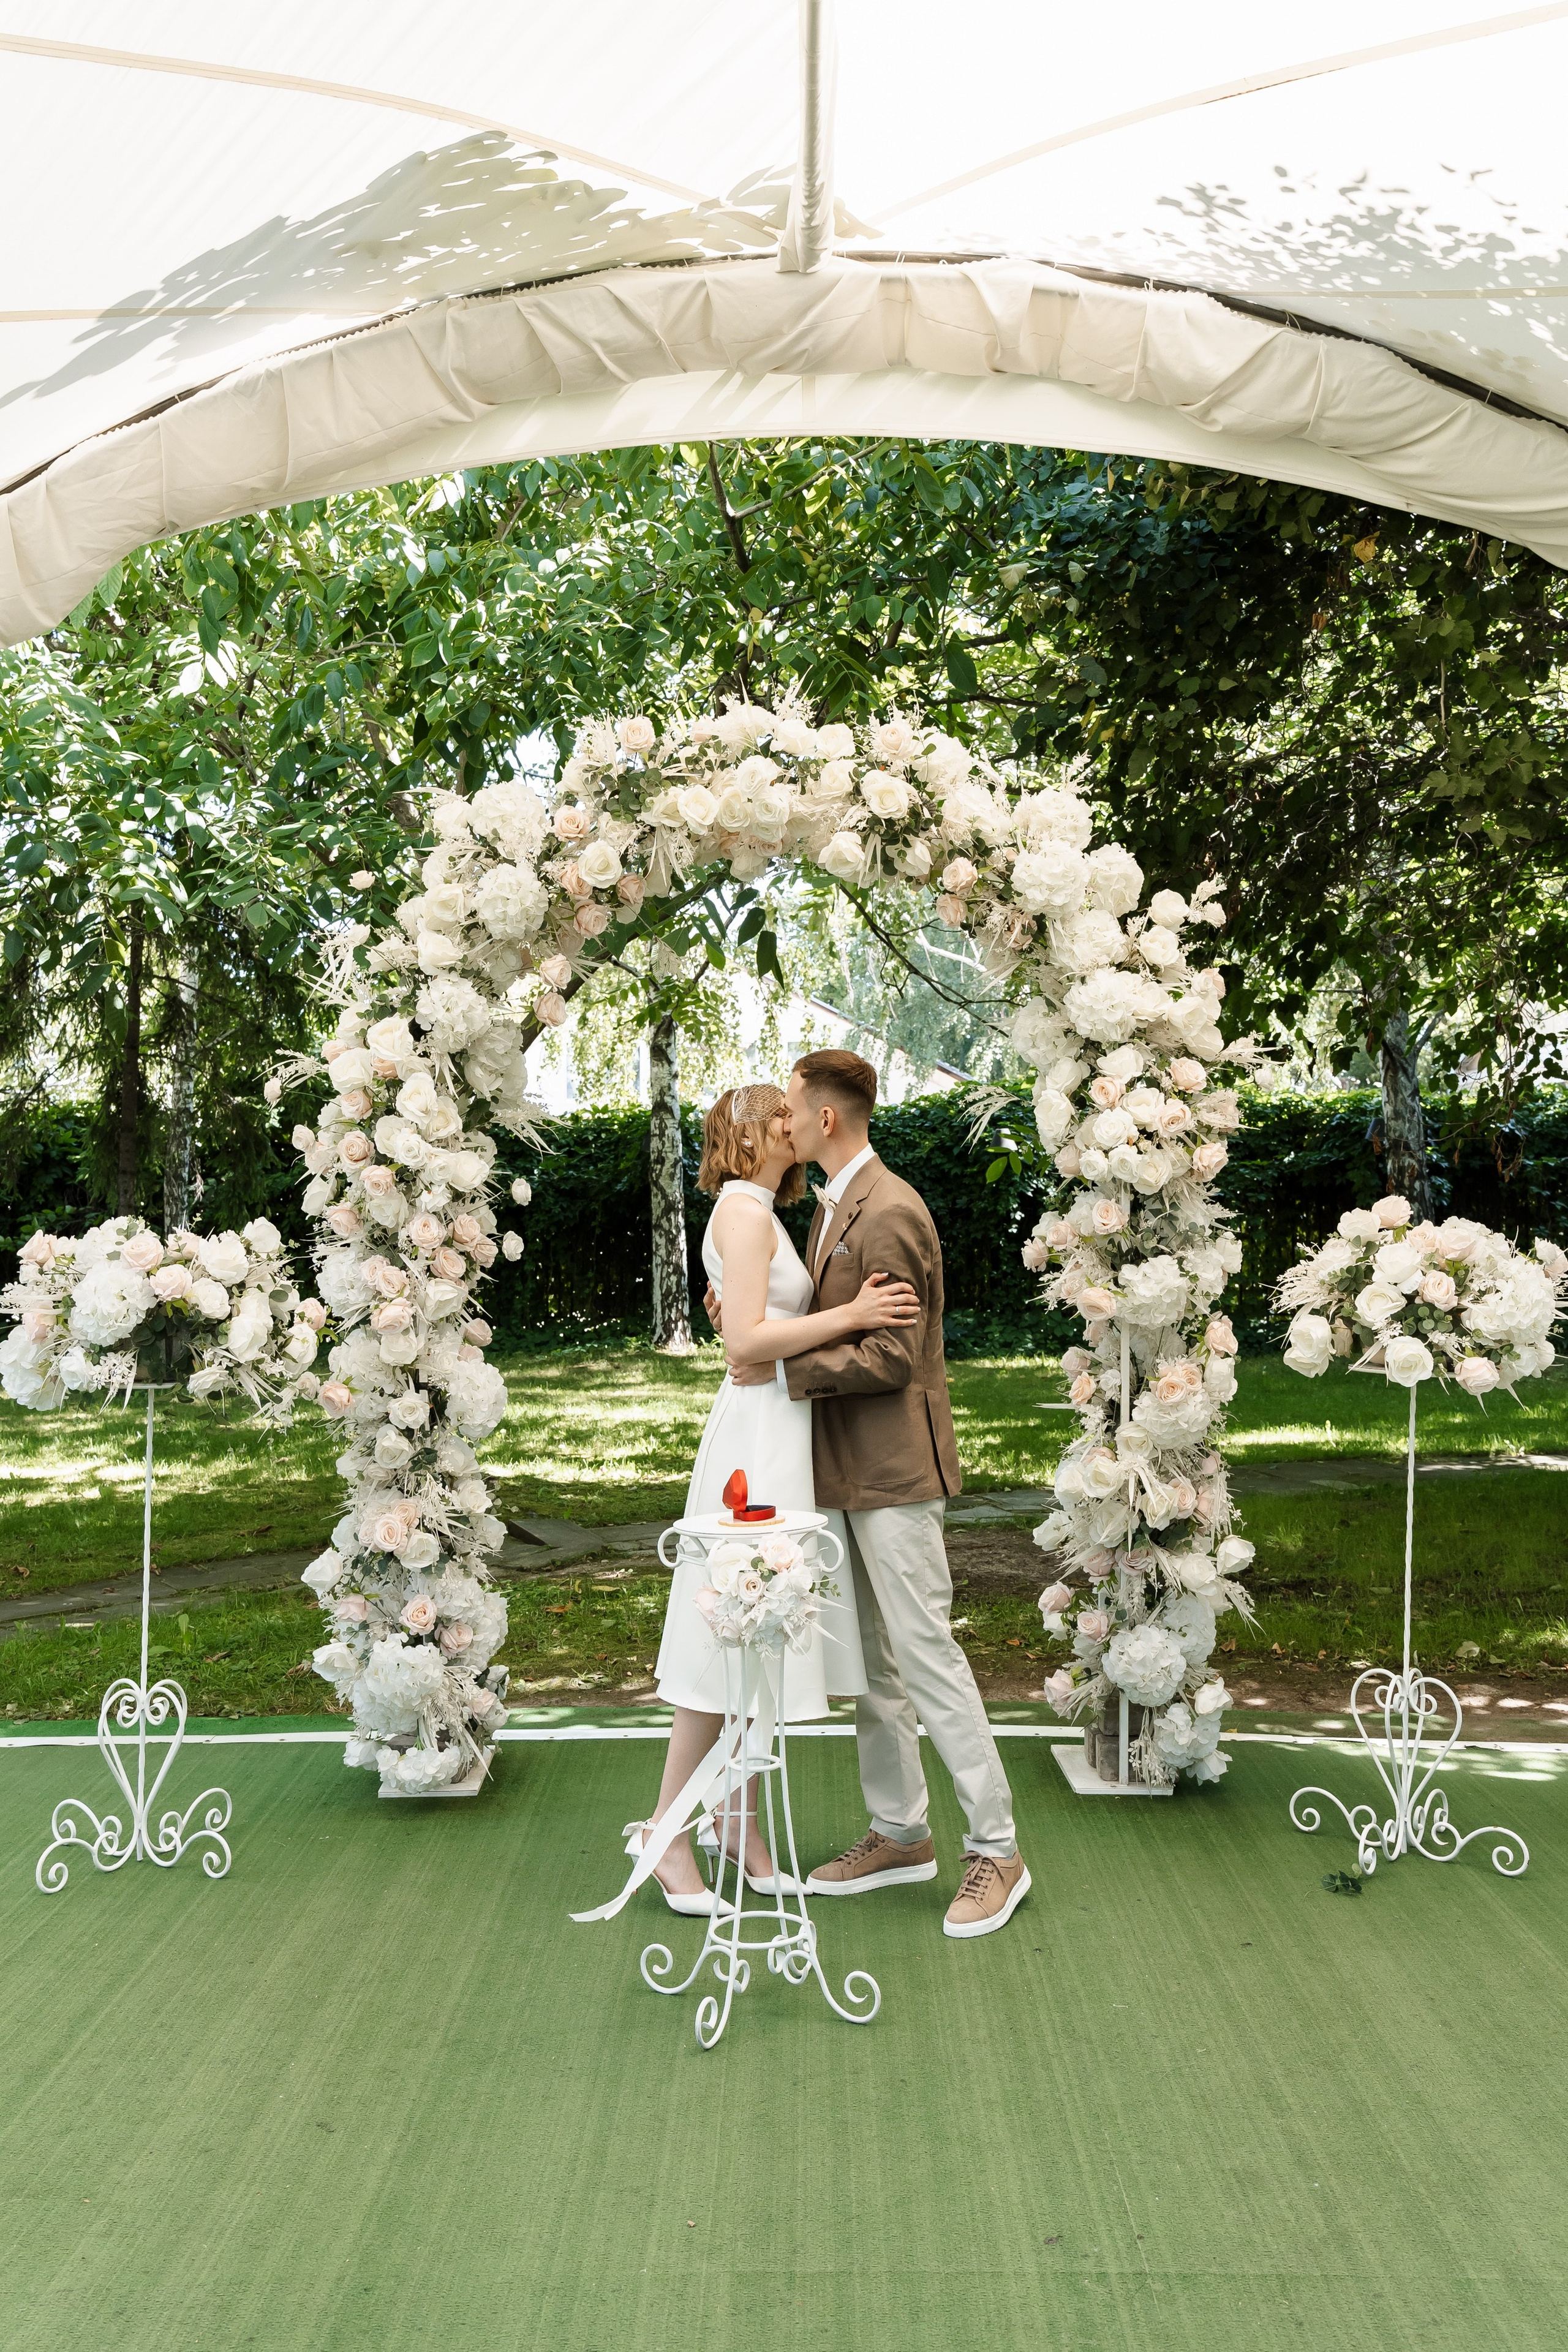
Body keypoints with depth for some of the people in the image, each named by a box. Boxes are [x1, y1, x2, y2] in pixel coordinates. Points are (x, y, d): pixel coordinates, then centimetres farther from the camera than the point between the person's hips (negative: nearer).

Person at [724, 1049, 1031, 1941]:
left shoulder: (891, 1214, -17)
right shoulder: (834, 1207, 15)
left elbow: (892, 1357, -21)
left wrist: (781, 1367, -18)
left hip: (894, 1471, -10)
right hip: (848, 1469, 10)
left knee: (927, 1657, -6)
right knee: (869, 1660, 15)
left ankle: (997, 1850, 4)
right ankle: (900, 1834, 26)